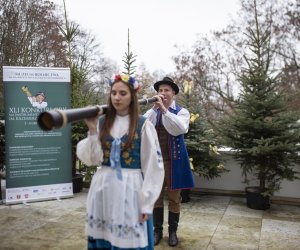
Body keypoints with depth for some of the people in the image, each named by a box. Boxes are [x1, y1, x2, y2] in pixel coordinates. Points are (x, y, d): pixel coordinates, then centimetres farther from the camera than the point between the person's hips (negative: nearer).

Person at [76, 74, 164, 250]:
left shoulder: (143, 125, -7)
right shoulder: (102, 122, 4)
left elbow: (153, 166, -7)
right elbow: (91, 159, -1)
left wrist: (147, 203, -10)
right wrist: (92, 130, -13)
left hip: (130, 191, -3)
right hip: (103, 190, 4)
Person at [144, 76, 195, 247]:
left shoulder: (182, 111, 0)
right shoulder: (152, 111, 7)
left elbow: (181, 129, -21)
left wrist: (164, 109, -25)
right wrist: (155, 108, -19)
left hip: (174, 160, -2)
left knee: (174, 197, 7)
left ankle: (173, 231, 21)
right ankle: (157, 230, 22)